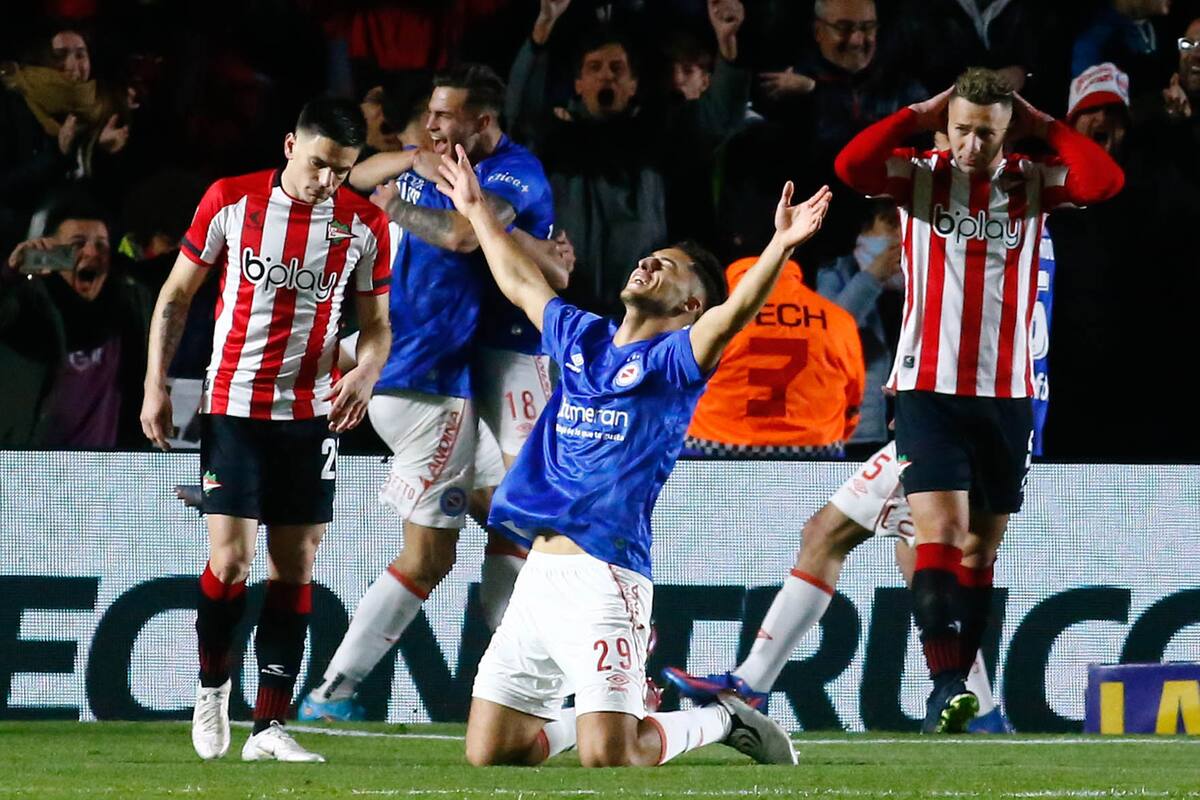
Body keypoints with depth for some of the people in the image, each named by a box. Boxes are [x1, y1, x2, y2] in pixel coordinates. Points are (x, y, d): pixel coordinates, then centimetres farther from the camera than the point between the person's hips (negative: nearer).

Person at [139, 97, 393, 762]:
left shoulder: (364, 225, -1)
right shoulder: (231, 201, -5)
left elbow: (377, 320, 9)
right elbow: (176, 294, 5)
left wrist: (367, 371, -13)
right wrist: (155, 386, 0)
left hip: (313, 413, 2)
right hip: (233, 406, -2)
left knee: (294, 568, 0)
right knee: (231, 561, -11)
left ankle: (269, 727, 2)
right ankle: (212, 683, 16)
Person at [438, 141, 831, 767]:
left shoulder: (673, 360, -1)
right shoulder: (583, 338, 18)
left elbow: (734, 312, -19)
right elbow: (521, 284, 35)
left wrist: (781, 245, -33)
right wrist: (478, 211, 42)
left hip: (603, 577, -7)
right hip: (538, 572, 7)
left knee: (607, 756, -17)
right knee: (489, 753, 3)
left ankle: (725, 721, 12)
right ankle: (605, 713, 30)